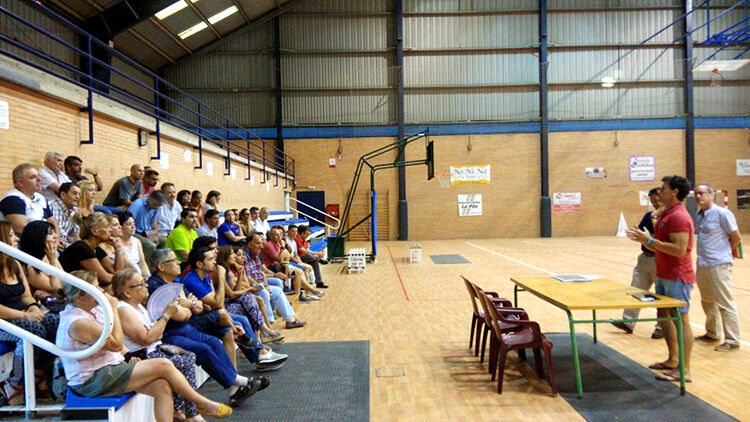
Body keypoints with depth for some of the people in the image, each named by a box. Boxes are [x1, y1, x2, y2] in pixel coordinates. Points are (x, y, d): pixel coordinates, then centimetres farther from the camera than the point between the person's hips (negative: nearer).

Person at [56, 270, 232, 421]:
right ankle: (203, 404, 1)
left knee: (161, 386, -15)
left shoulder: (94, 309, 9)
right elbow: (116, 344, -20)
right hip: (93, 382, -9)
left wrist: (128, 356, 5)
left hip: (109, 368, 9)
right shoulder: (76, 323, -21)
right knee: (164, 365, -15)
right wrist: (113, 308, -16)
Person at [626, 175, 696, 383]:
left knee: (680, 320, -3)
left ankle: (684, 370, 5)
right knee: (664, 316, 17)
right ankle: (673, 360, 30)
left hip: (677, 278, -10)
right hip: (664, 276, 10)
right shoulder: (665, 215, 15)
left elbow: (679, 250, -26)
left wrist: (650, 240, -21)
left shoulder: (678, 216, -17)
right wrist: (643, 240, 4)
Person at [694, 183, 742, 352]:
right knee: (708, 301, 18)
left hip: (719, 265, -8)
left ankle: (732, 340, 7)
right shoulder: (698, 216, 11)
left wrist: (726, 252, 4)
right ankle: (713, 333, 32)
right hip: (702, 265, 8)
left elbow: (736, 236, -8)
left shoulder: (722, 213, -11)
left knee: (725, 303, -2)